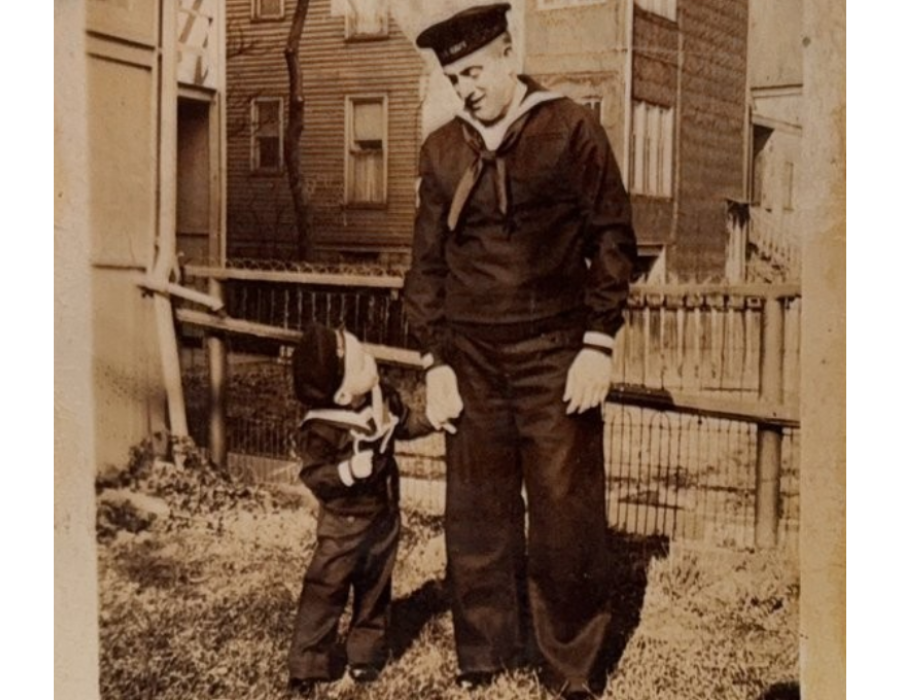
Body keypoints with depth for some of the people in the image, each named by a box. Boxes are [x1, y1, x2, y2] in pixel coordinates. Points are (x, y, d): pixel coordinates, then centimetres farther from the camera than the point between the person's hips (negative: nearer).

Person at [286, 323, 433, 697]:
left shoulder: (383, 400, -7)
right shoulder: (319, 429, -26)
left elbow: (405, 424, 12)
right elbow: (313, 475, -24)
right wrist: (348, 471, -38)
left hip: (384, 517, 6)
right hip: (344, 523, -6)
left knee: (375, 589, 17)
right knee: (324, 592, 0)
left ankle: (365, 652, 33)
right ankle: (307, 664, 12)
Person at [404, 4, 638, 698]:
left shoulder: (572, 129, -1)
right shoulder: (441, 150, 9)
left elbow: (612, 241, -1)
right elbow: (427, 263, 12)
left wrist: (599, 342, -8)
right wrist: (435, 360, 5)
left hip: (556, 358, -3)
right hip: (473, 362, 3)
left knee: (566, 522, 3)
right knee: (476, 523, 9)